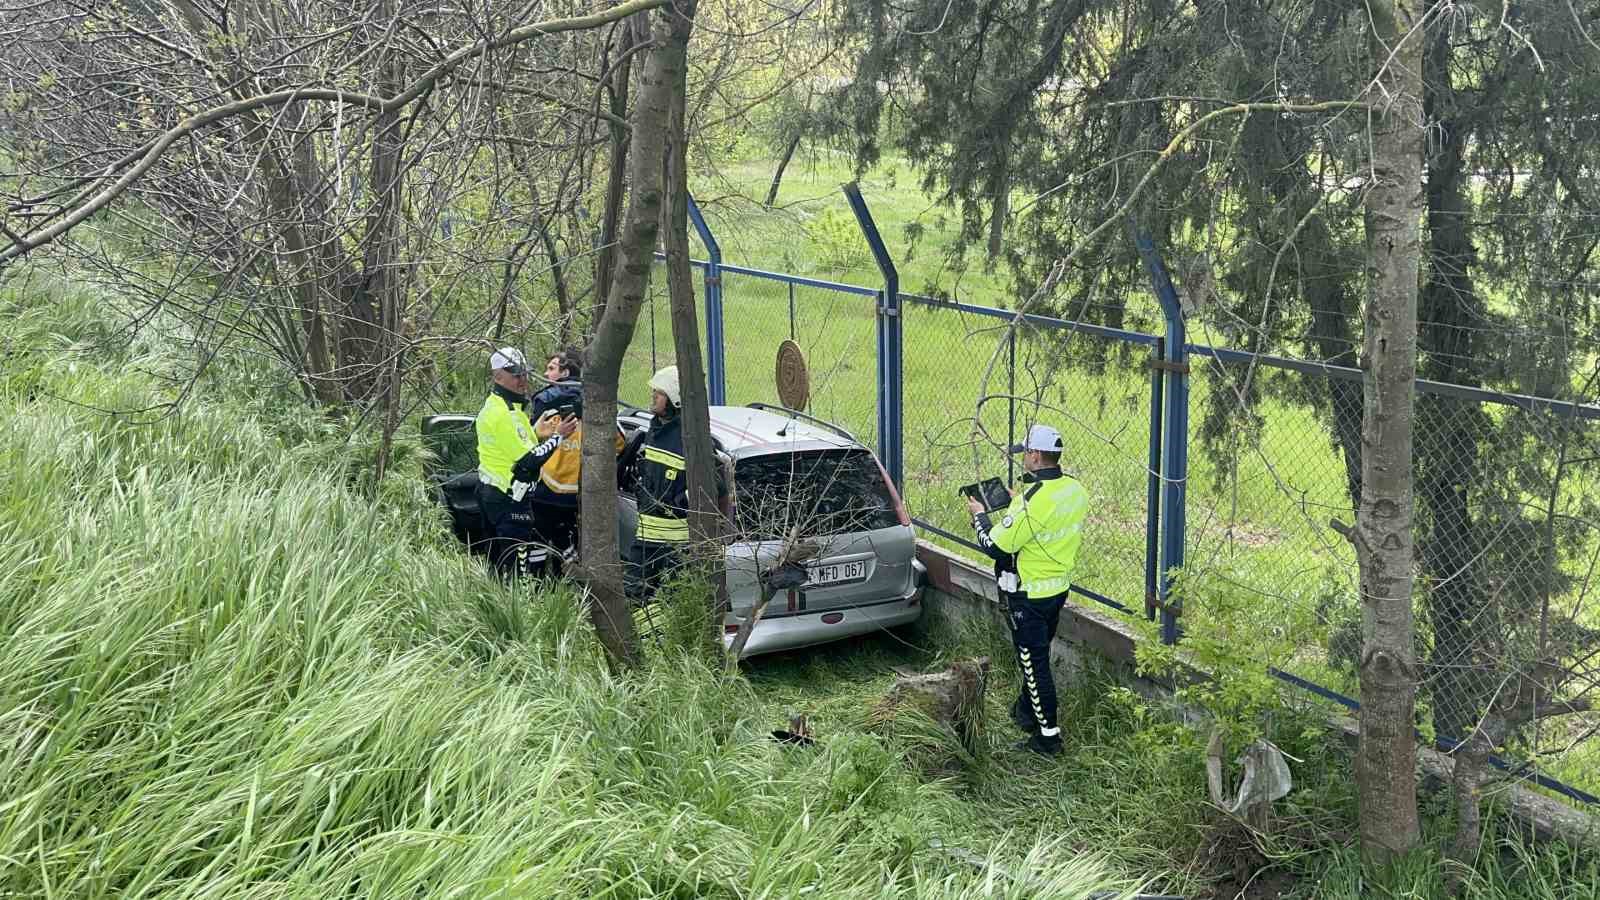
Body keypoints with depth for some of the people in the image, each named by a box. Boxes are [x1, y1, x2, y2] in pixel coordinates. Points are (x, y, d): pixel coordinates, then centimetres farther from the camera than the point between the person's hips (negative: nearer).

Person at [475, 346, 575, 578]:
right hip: (508, 498, -11)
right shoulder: (506, 415, -21)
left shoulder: (492, 405, 11)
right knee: (520, 565, -8)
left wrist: (536, 433, 5)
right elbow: (529, 461, -22)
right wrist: (557, 436, -14)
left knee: (499, 559, 17)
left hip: (490, 488, 11)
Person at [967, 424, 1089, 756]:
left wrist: (979, 515, -5)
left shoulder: (1030, 501, -29)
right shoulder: (1076, 490, -4)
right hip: (1060, 588, 8)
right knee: (1038, 653, 25)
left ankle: (1048, 735, 10)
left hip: (1030, 595, -8)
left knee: (1034, 663, 4)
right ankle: (1027, 710, 42)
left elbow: (995, 545, -21)